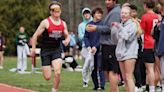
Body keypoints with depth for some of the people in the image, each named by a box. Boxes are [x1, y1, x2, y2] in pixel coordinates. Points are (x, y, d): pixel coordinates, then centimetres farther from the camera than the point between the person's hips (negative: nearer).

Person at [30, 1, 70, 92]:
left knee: (57, 73, -19)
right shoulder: (46, 22, -9)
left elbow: (67, 36, 17)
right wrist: (33, 49, -11)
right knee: (47, 77, -4)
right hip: (45, 51, -3)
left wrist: (67, 40, -7)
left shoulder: (63, 24, 5)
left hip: (57, 50, 3)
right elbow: (35, 35, -6)